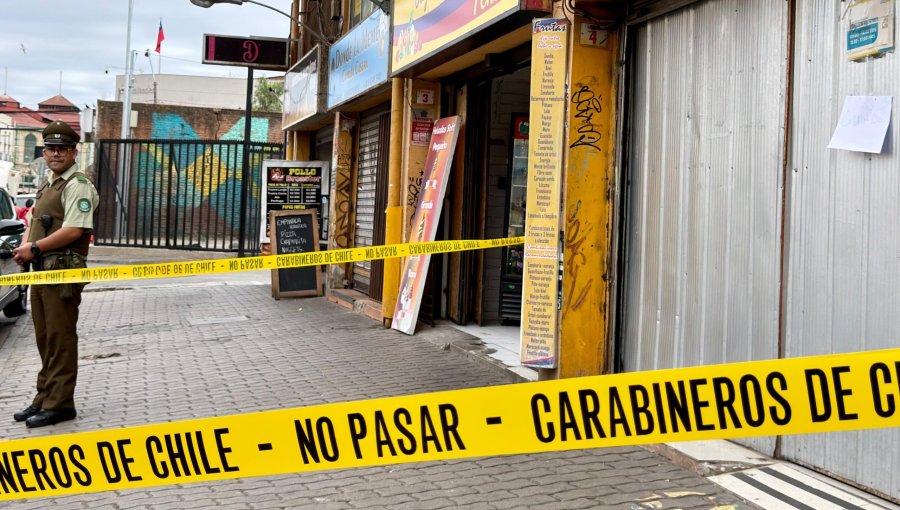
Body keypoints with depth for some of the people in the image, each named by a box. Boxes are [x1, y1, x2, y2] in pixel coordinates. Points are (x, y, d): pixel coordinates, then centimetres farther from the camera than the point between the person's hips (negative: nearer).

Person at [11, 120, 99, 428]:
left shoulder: (77, 185, -11)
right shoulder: (47, 186, 18)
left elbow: (74, 230, -22)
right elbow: (35, 220, 26)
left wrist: (34, 248, -15)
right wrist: (25, 244, 5)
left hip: (63, 273, -9)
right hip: (41, 271, 9)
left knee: (60, 340, -5)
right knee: (45, 340, 14)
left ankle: (59, 404, 0)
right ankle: (45, 398, 22)